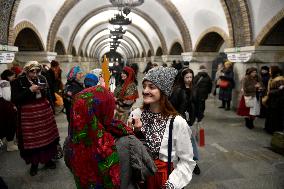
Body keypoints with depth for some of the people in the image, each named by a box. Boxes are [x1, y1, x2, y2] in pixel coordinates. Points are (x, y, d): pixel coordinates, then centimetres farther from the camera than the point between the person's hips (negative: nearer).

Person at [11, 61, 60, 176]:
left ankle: (48, 159, 30)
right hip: (28, 114, -3)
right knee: (32, 139, 4)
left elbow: (49, 94, 15)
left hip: (44, 112, 3)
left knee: (47, 136, 11)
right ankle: (34, 163, 24)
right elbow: (15, 99, -14)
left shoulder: (42, 79, 3)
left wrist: (45, 89, -8)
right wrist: (30, 90, -21)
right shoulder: (18, 82, -6)